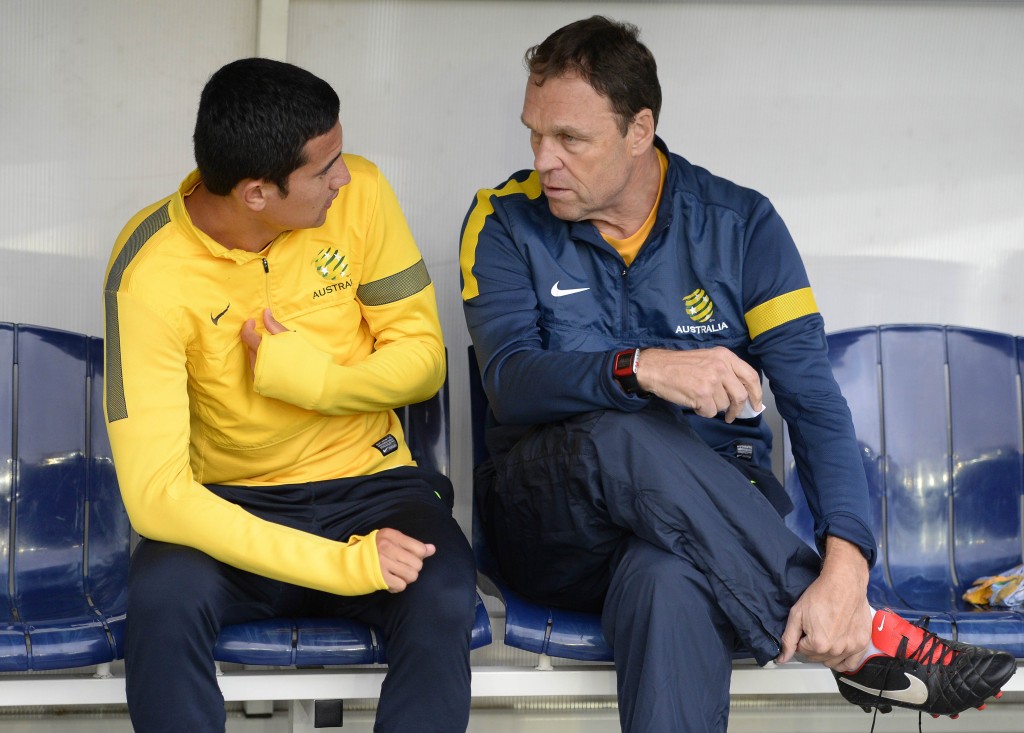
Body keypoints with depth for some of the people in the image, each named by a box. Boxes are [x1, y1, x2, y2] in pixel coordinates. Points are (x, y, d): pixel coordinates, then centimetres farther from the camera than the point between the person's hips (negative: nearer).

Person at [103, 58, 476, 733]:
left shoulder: (359, 193, -9)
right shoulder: (152, 273, -19)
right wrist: (339, 564, -32)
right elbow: (154, 492, -25)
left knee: (442, 596, -30)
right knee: (163, 596, -34)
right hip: (232, 506, -2)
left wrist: (308, 377, -22)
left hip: (370, 486, 2)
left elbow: (424, 359, 0)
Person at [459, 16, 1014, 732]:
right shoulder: (505, 223, 1)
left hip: (716, 505, -1)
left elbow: (815, 401, -9)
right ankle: (867, 639, -27)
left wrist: (845, 565, -26)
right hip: (553, 526, 1)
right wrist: (641, 368, -36)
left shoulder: (740, 224, 1)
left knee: (670, 582, -40)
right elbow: (511, 382, -15)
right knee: (622, 437, -36)